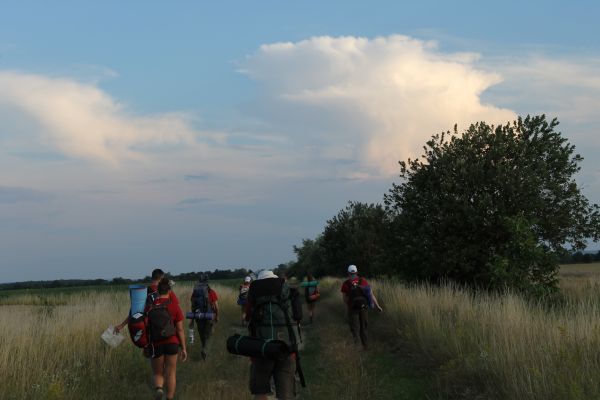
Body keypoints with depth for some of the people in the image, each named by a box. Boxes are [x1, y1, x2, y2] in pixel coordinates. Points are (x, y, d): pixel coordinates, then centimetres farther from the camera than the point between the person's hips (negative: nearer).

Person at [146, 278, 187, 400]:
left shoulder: (149, 306, -2)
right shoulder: (175, 306, -5)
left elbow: (145, 328, 2)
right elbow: (180, 329, -5)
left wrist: (145, 346, 14)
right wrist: (184, 348, 2)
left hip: (155, 345, 1)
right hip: (172, 343, -1)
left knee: (157, 374, 14)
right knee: (171, 374, 12)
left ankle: (159, 389, -18)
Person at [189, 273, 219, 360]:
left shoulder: (194, 292, -2)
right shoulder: (211, 292, -11)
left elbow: (192, 306, 3)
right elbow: (216, 306, -7)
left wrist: (192, 319, 11)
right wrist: (217, 316, 10)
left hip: (198, 317, 3)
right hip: (209, 317, -3)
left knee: (202, 335, 19)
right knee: (208, 335, 6)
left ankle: (205, 350, 31)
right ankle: (204, 350, -17)